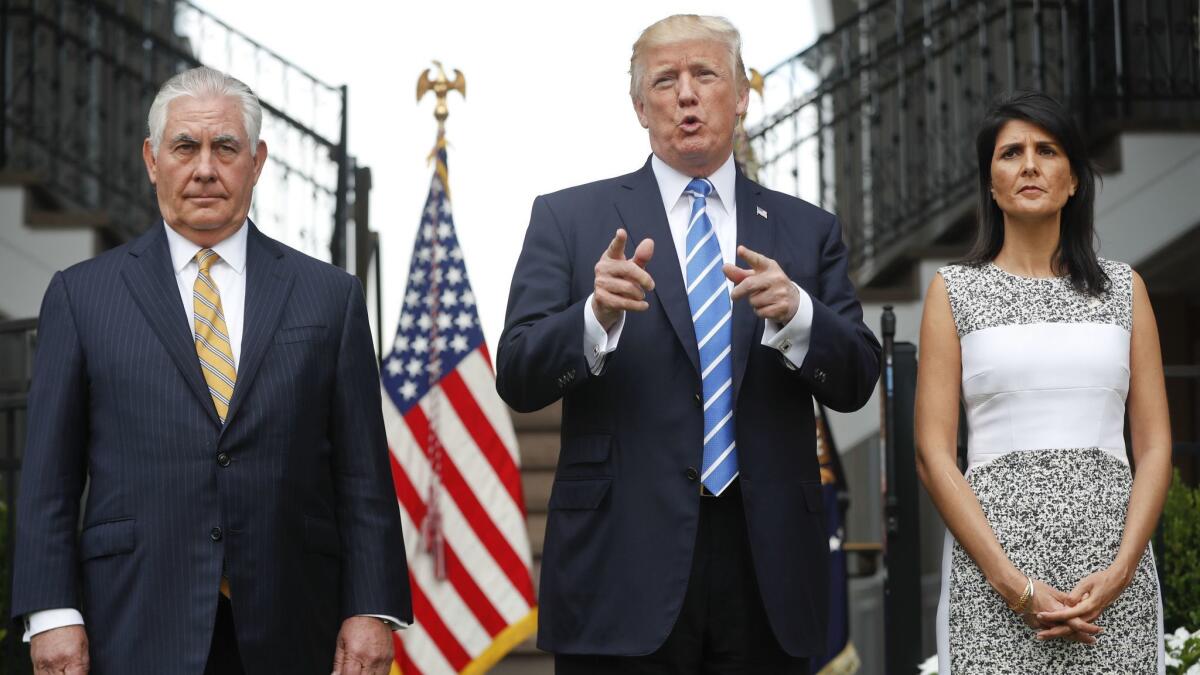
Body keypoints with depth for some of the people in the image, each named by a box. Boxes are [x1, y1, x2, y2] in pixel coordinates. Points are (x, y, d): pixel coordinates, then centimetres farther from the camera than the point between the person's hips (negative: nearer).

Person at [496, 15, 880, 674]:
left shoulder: (807, 230, 10)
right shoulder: (569, 218, 4)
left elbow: (856, 381, 3)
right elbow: (517, 377, -3)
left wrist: (796, 314, -17)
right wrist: (597, 317, -22)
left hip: (767, 568, 2)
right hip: (622, 567, -2)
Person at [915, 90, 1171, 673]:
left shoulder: (1124, 288, 10)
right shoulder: (954, 291, 5)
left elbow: (1154, 445, 6)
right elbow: (933, 454, -1)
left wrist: (1120, 571, -9)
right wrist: (1014, 584, -11)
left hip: (1112, 568, 1)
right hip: (992, 558, -1)